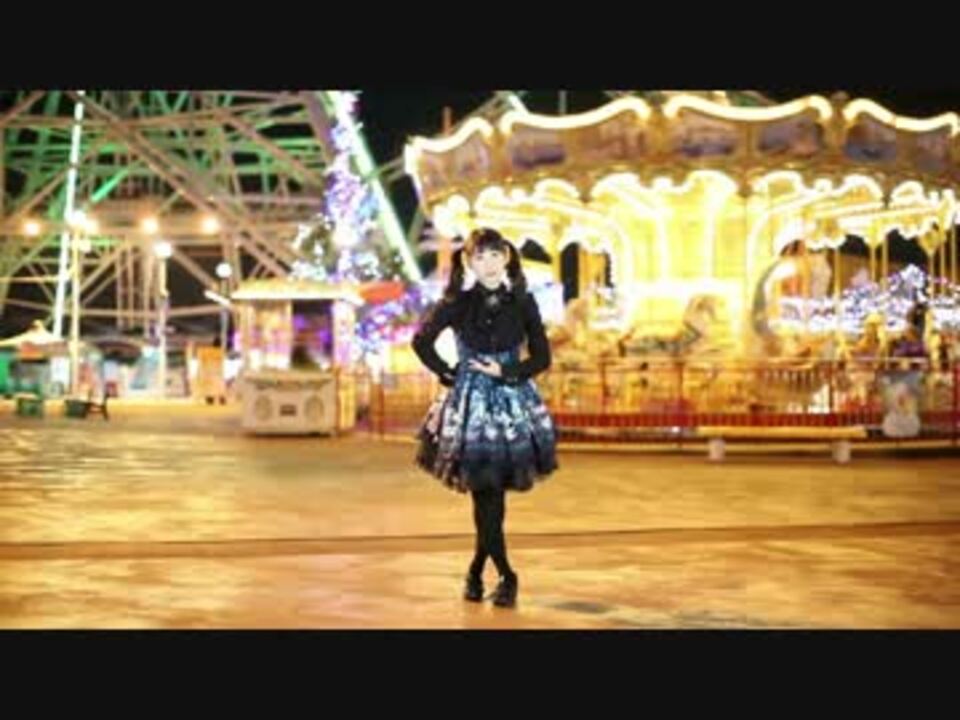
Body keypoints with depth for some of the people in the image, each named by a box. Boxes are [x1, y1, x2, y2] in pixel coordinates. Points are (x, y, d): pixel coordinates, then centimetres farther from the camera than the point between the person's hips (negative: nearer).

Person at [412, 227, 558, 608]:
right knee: (485, 492, -3)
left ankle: (477, 570, 17)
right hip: (471, 402, -1)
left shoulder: (522, 302, 2)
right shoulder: (457, 302, -2)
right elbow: (422, 341, 0)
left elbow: (541, 358, 3)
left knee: (493, 492, 1)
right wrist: (449, 375, 0)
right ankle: (505, 575, 8)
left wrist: (505, 372, -9)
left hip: (512, 399, 1)